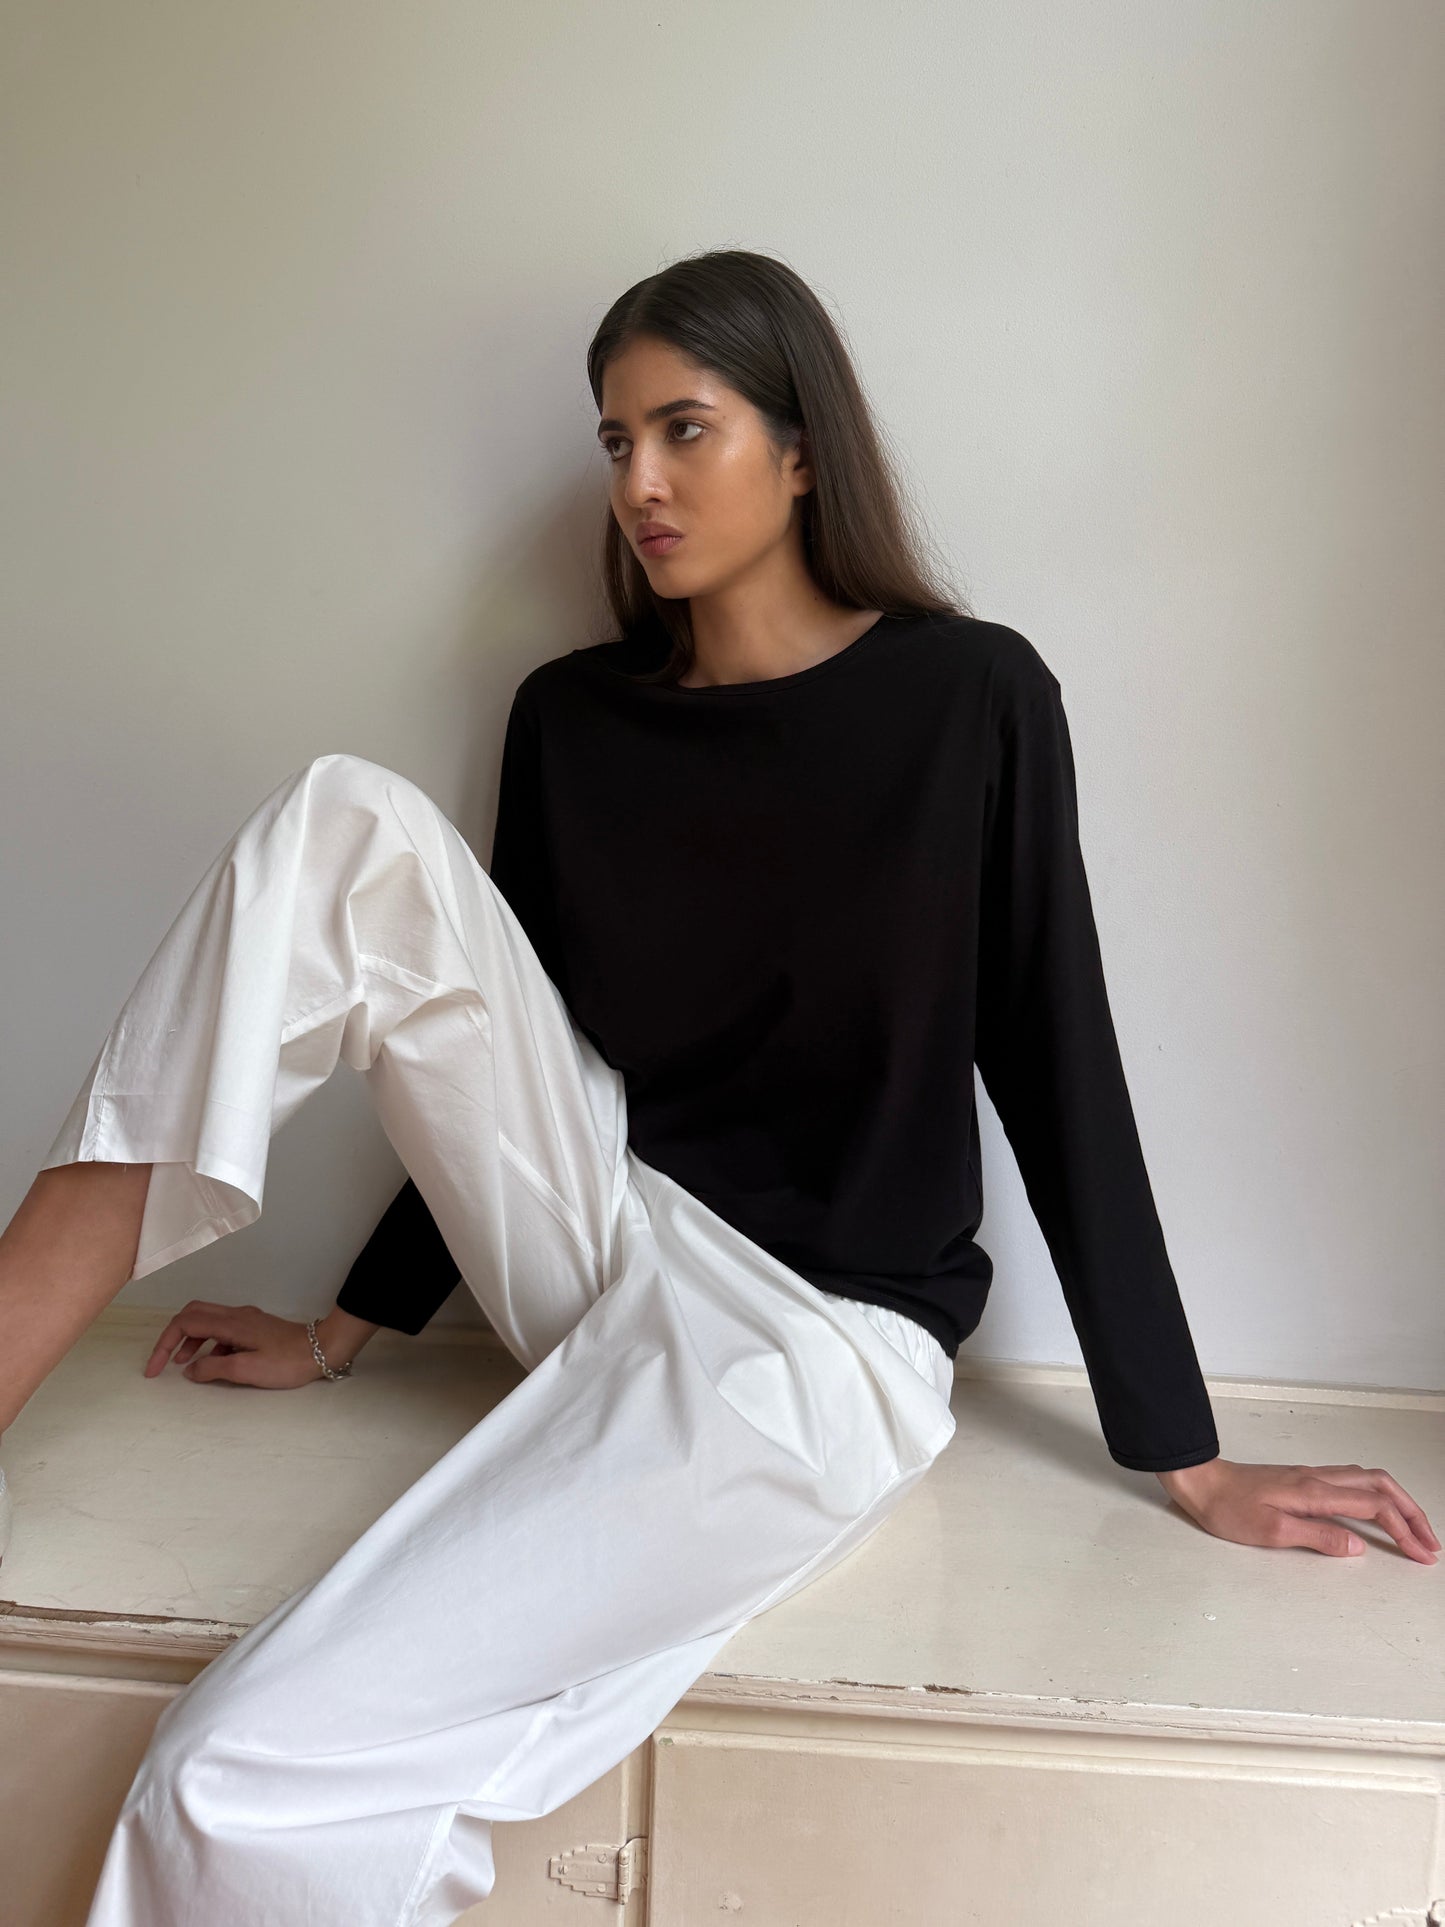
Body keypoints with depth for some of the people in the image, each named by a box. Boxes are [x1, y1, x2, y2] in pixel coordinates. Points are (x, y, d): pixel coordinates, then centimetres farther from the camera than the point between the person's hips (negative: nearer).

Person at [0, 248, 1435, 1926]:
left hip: (817, 1342, -5)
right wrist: (349, 1330, 19)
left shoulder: (971, 700, -5)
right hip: (605, 1226, 6)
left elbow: (1055, 1069, -4)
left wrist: (1186, 1459, 0)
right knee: (351, 825, -16)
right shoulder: (572, 717, 8)